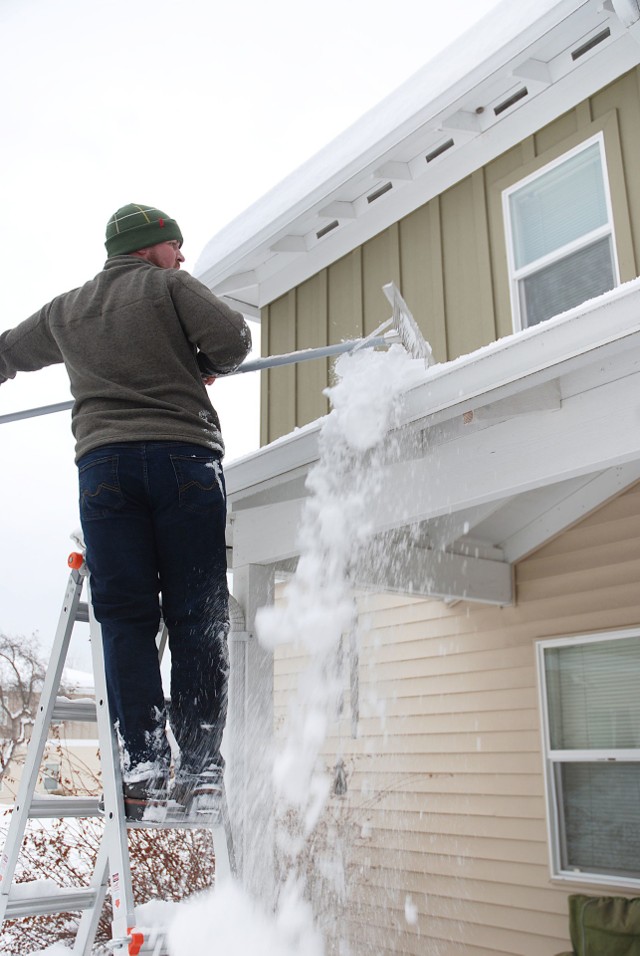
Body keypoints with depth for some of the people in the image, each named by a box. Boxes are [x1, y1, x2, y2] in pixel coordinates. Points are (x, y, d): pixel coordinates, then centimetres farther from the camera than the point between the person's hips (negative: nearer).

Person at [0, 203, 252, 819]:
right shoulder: (170, 287, 10)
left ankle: (143, 759, -4)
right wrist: (201, 368, 16)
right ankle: (199, 763, -3)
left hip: (103, 461, 3)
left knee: (124, 613, 2)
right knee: (197, 614, -2)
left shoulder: (65, 311, 23)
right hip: (185, 453, -3)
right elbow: (232, 339, -4)